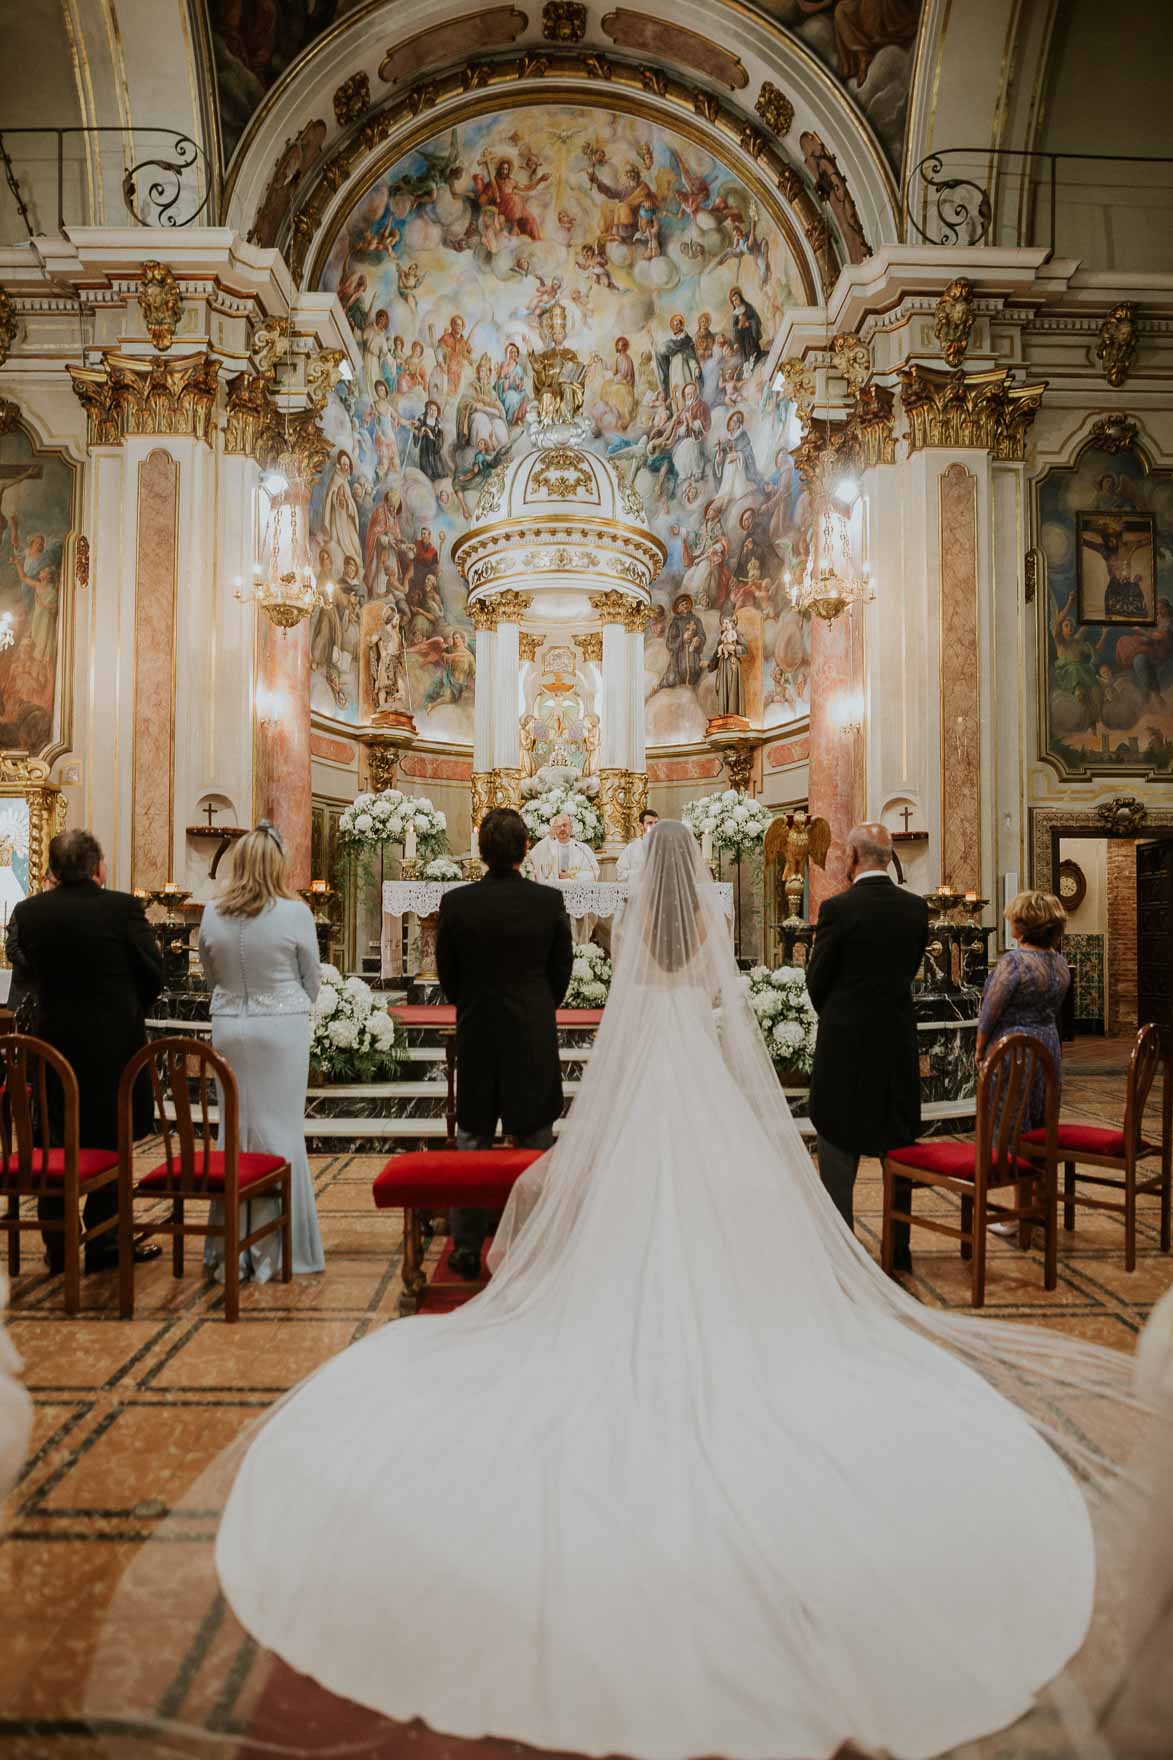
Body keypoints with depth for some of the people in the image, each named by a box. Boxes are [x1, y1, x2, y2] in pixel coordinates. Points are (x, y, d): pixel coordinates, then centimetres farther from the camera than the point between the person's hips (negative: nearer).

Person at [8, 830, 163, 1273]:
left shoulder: (27, 913, -3)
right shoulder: (123, 908, -13)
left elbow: (28, 974, 6)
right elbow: (153, 975, -6)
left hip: (52, 1038, 4)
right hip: (114, 1042, -3)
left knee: (56, 1142, 14)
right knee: (109, 1143, 7)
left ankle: (58, 1247, 23)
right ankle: (104, 1244, 15)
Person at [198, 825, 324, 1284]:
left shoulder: (212, 914, -2)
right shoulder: (295, 913, -11)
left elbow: (211, 974, 11)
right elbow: (312, 978, 1)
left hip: (228, 1026, 3)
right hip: (281, 1028, -3)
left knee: (234, 1132, 12)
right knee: (280, 1134, 6)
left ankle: (230, 1250, 22)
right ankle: (275, 1250, 13)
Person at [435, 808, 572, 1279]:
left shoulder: (455, 902, -8)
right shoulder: (550, 900, -8)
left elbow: (447, 974, 1)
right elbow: (562, 969, 1)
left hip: (476, 1034, 0)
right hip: (535, 1037, 0)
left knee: (472, 1142, 12)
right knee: (536, 1142, 11)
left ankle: (467, 1247, 17)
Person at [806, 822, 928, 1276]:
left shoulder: (837, 908, -14)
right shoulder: (916, 907, 1)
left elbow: (816, 979, -6)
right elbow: (910, 969, 8)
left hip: (845, 1042, -5)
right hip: (899, 1041, 5)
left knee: (838, 1154, 6)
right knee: (897, 1151, 15)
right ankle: (899, 1249, 23)